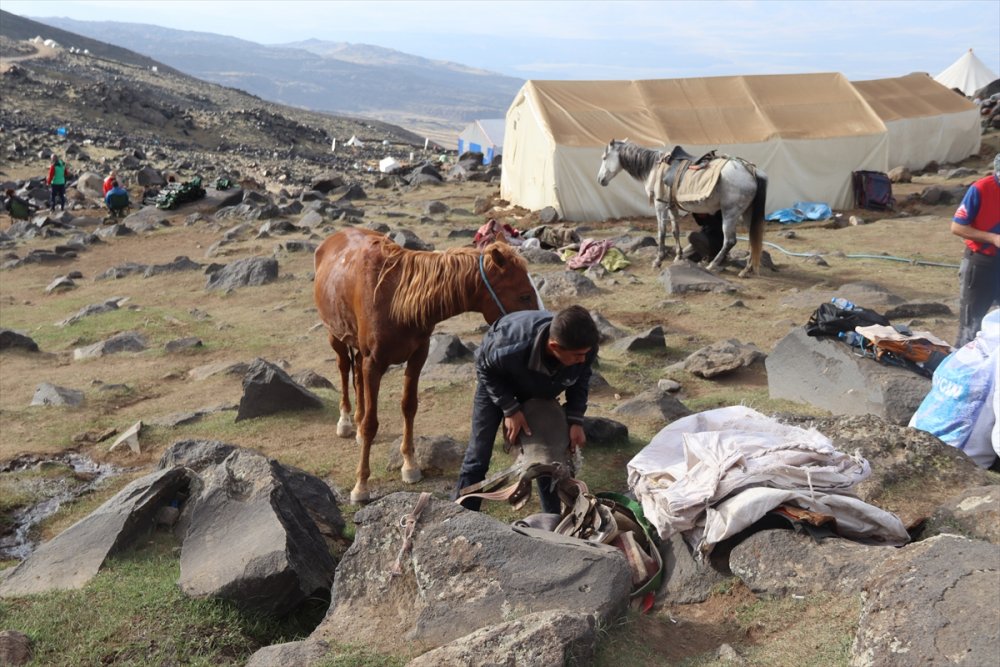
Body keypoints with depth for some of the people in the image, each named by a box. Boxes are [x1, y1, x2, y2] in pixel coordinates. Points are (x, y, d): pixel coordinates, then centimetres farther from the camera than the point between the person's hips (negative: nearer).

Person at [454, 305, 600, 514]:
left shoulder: (585, 348, -35)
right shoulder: (509, 346, -47)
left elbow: (580, 381, -10)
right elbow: (485, 369, -22)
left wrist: (576, 420, -19)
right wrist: (510, 409, -25)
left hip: (540, 389, 3)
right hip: (497, 381, -3)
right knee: (478, 457, -4)